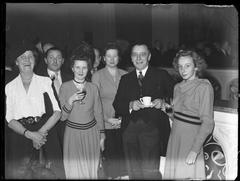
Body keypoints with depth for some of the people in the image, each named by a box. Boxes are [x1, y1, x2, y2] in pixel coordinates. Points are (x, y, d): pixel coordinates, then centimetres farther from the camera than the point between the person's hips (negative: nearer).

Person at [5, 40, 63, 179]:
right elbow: (10, 119, 2)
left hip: (44, 131, -1)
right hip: (20, 134, 1)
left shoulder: (46, 82, 5)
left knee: (54, 172, -8)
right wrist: (30, 134, -12)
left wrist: (41, 132, -12)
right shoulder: (10, 87, 8)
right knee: (17, 173, -7)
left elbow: (57, 112, 0)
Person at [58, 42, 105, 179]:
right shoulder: (65, 87, -8)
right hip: (73, 133, -1)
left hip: (92, 132, 2)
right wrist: (71, 100, -24)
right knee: (75, 171, 6)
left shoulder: (93, 87, -2)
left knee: (92, 169, 12)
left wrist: (102, 135, 9)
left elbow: (98, 113, 7)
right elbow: (62, 117, -8)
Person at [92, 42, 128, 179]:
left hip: (123, 123, 2)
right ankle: (110, 175, 20)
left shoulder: (125, 75, 7)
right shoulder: (97, 76, 1)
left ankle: (121, 175, 19)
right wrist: (107, 119, -10)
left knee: (122, 153, 2)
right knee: (109, 154, 2)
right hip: (106, 124, -2)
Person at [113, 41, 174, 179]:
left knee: (151, 171, -10)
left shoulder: (162, 76, 9)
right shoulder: (125, 79, 17)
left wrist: (163, 102, -15)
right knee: (133, 171, 9)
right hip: (130, 129, 3)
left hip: (152, 128, -3)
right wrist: (130, 105, -9)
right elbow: (117, 105, 9)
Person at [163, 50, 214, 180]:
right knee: (173, 175, 11)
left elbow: (207, 123, -16)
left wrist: (195, 150, -21)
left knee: (188, 175, -1)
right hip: (174, 139, 6)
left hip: (191, 140, -6)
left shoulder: (204, 87, -11)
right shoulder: (178, 87, 9)